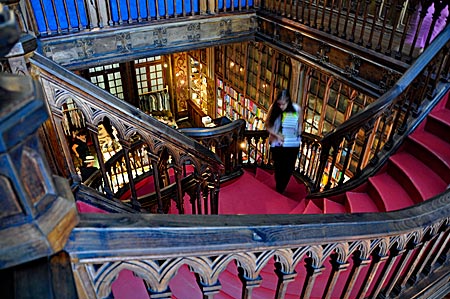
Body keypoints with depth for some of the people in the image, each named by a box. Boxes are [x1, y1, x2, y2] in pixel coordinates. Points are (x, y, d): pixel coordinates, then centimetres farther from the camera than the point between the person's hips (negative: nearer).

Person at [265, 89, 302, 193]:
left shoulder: (297, 109, -14)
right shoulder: (274, 108, -15)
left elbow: (299, 125, 2)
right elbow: (267, 125, -7)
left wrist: (298, 138, 7)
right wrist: (277, 135, -20)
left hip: (293, 145, 1)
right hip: (277, 145, -1)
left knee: (288, 169, 12)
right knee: (278, 169, 13)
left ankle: (281, 190, 36)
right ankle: (278, 190, 35)